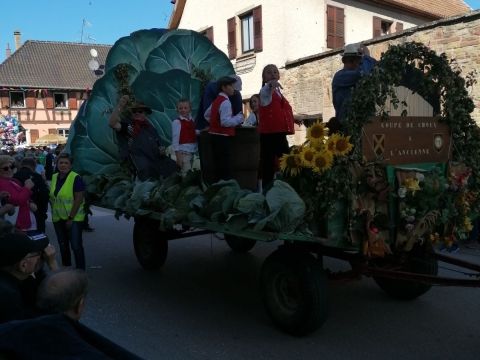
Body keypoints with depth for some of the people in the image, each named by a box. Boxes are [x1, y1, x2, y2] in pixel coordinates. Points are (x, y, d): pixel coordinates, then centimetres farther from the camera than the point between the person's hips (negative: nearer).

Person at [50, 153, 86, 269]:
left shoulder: (76, 178, -13)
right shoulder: (54, 177, 7)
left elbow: (79, 199, -16)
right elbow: (51, 197, 16)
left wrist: (71, 218, -17)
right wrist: (53, 213, 6)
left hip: (74, 218, -6)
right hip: (58, 218, 6)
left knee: (76, 245, -7)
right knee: (63, 246, 16)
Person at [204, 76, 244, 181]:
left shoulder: (216, 100, 15)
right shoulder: (225, 102, -15)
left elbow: (206, 115, 26)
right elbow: (225, 122, -24)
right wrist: (238, 118, -12)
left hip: (215, 135, 10)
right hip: (223, 137, -10)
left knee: (219, 165, 14)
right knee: (225, 166, -8)